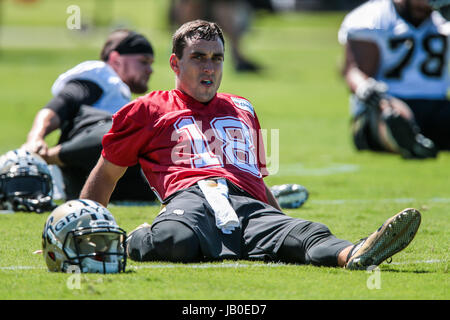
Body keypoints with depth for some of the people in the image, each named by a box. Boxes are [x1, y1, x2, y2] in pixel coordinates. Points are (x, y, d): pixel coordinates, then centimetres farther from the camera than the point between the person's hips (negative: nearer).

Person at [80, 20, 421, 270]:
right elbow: (106, 174, 26)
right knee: (174, 242, -44)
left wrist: (285, 226, 25)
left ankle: (353, 255, -62)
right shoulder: (148, 110, 22)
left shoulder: (243, 110, 36)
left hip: (249, 207, 3)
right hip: (189, 198, -3)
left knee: (308, 234, -33)